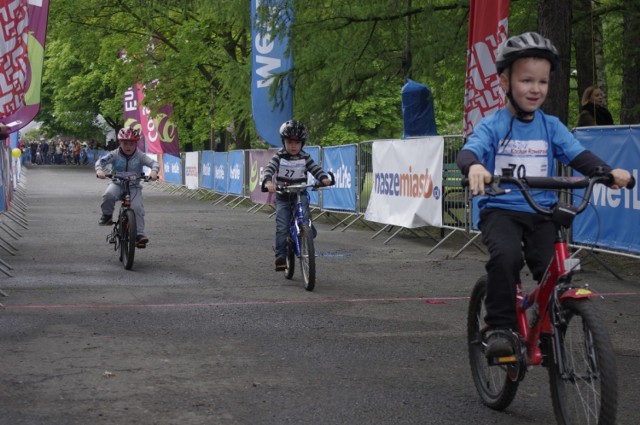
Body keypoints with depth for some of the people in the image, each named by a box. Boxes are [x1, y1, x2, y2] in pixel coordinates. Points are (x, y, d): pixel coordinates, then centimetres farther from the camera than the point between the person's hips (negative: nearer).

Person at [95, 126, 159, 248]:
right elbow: (101, 161, -16)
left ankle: (139, 234, -13)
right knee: (108, 195, -32)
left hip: (134, 186, 0)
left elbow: (154, 163, -16)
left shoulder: (140, 156, -7)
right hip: (117, 184, 0)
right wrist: (99, 169, -39)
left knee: (137, 208, -20)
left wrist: (154, 171, -39)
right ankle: (107, 215, -5)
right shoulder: (115, 154, -7)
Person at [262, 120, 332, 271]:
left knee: (304, 220, -21)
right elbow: (269, 169, -19)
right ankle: (280, 257, -5)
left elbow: (315, 169, -9)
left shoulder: (305, 158, 0)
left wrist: (324, 178, -31)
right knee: (282, 227, -9)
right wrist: (268, 182, -40)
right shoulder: (279, 157, -5)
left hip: (300, 195, 1)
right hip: (282, 197, -1)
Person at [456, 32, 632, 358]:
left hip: (542, 212, 3)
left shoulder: (551, 127, 8)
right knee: (506, 256, -32)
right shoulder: (493, 125, -1)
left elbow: (578, 156, -3)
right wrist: (474, 166, -42)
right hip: (500, 210, -3)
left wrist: (610, 171, -23)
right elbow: (468, 150, -17)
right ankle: (499, 327, -16)